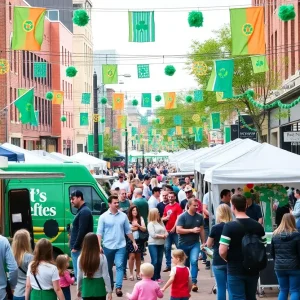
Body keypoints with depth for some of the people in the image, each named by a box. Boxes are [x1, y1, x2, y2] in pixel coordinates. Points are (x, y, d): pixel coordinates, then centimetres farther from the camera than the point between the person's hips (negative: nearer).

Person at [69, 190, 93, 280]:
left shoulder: (84, 212, -15)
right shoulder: (82, 211, 17)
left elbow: (82, 232, -22)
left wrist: (75, 247, -19)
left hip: (79, 248, -10)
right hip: (80, 248, 10)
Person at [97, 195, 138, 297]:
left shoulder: (123, 216, 4)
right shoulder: (103, 217, -4)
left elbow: (128, 230, 12)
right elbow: (99, 232, -5)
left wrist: (133, 242, 10)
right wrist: (99, 245, -14)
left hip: (120, 246, 1)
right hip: (108, 246, -1)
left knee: (119, 266, -12)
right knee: (109, 268, 13)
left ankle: (118, 287, -18)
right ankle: (110, 286, 29)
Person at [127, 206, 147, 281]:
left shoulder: (140, 219, 7)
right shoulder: (128, 219, -3)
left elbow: (144, 229, 4)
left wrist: (138, 225, -10)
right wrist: (132, 228, -7)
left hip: (139, 240, 3)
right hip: (131, 240, -3)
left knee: (138, 257, 9)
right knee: (132, 256, -9)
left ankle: (138, 273, 17)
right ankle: (131, 274, -1)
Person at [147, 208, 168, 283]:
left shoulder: (161, 223, 14)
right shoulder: (151, 224, -7)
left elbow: (166, 232, 11)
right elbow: (153, 235, -17)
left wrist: (165, 235, -11)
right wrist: (162, 236, -11)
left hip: (161, 244, 7)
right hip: (153, 244, -7)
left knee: (159, 261, 8)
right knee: (155, 261, -11)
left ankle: (158, 277, 17)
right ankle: (153, 278, -7)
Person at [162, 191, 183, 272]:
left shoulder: (177, 206, -4)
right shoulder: (166, 207, 14)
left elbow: (178, 218, -10)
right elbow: (163, 218, 20)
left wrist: (174, 228, -16)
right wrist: (166, 218, -3)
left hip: (175, 230, -6)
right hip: (167, 230, 6)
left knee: (179, 247, -4)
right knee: (167, 248, 5)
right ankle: (168, 265, 11)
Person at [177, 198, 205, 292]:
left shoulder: (199, 217, 0)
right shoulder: (182, 216, -11)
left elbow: (202, 230, 8)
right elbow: (178, 230, -18)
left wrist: (203, 243, 8)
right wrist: (192, 230, -22)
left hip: (195, 244, 1)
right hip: (183, 244, -1)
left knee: (194, 261, -19)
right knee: (185, 264, 13)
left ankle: (194, 282, -17)